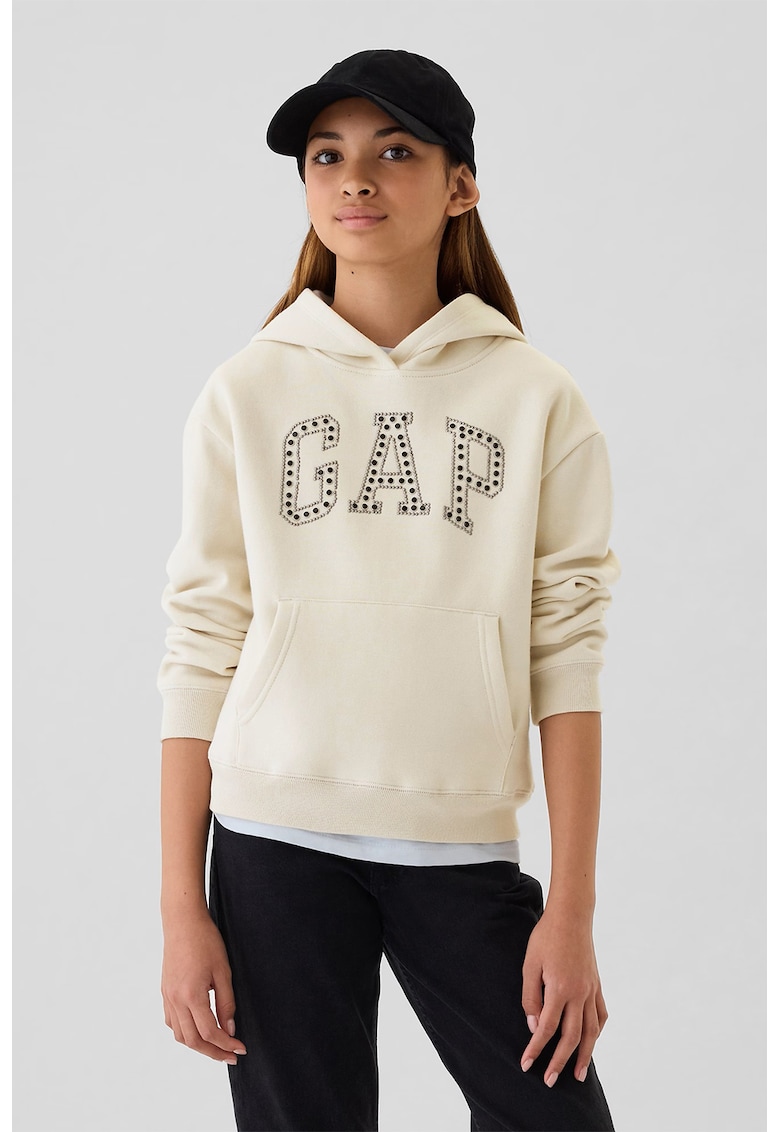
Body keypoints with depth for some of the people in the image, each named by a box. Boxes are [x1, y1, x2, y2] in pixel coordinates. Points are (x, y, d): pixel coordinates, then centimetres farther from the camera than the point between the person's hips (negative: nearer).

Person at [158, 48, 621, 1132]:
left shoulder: (537, 399, 4)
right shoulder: (246, 392, 5)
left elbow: (566, 655, 1)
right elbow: (200, 649, 4)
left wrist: (571, 910, -4)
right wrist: (182, 909, -1)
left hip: (463, 841, 0)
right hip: (278, 841, 0)